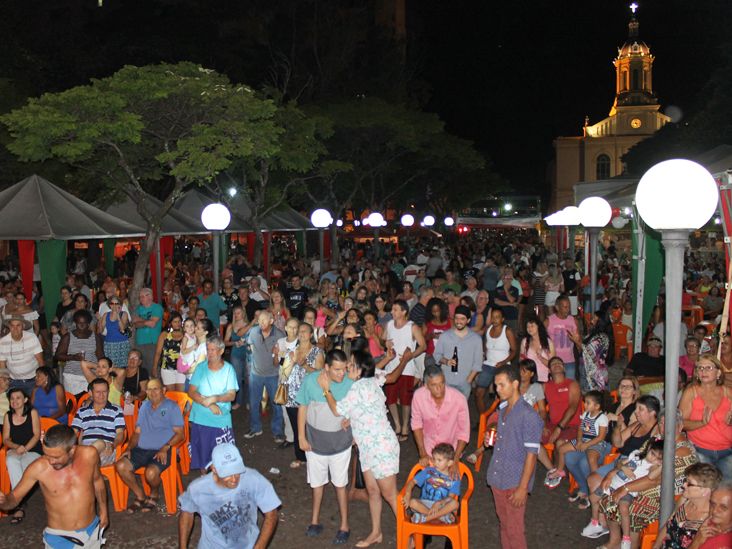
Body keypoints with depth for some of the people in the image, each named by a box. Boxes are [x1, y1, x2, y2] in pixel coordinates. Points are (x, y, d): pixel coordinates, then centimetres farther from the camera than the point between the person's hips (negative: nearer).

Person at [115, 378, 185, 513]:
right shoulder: (144, 406, 20)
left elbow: (180, 434, -5)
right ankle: (140, 497, 3)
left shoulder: (172, 407, 1)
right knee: (120, 466, -18)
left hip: (161, 451, -6)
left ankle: (154, 495, 5)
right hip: (141, 449, 6)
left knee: (151, 472, -32)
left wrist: (165, 448, -18)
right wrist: (129, 448, 5)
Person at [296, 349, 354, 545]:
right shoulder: (310, 381, -17)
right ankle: (315, 519, 39)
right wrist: (301, 437, -4)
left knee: (340, 484, 13)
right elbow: (302, 409, -5)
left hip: (340, 444, -1)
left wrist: (354, 434, 2)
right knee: (317, 482, 19)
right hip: (315, 442, 1)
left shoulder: (350, 384, -18)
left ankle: (344, 525, 28)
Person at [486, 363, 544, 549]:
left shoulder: (528, 415, -18)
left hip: (515, 482, -8)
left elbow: (531, 454, -18)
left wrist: (523, 487, -18)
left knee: (514, 528, 3)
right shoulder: (502, 410, 7)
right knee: (503, 524, 18)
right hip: (497, 478, 8)